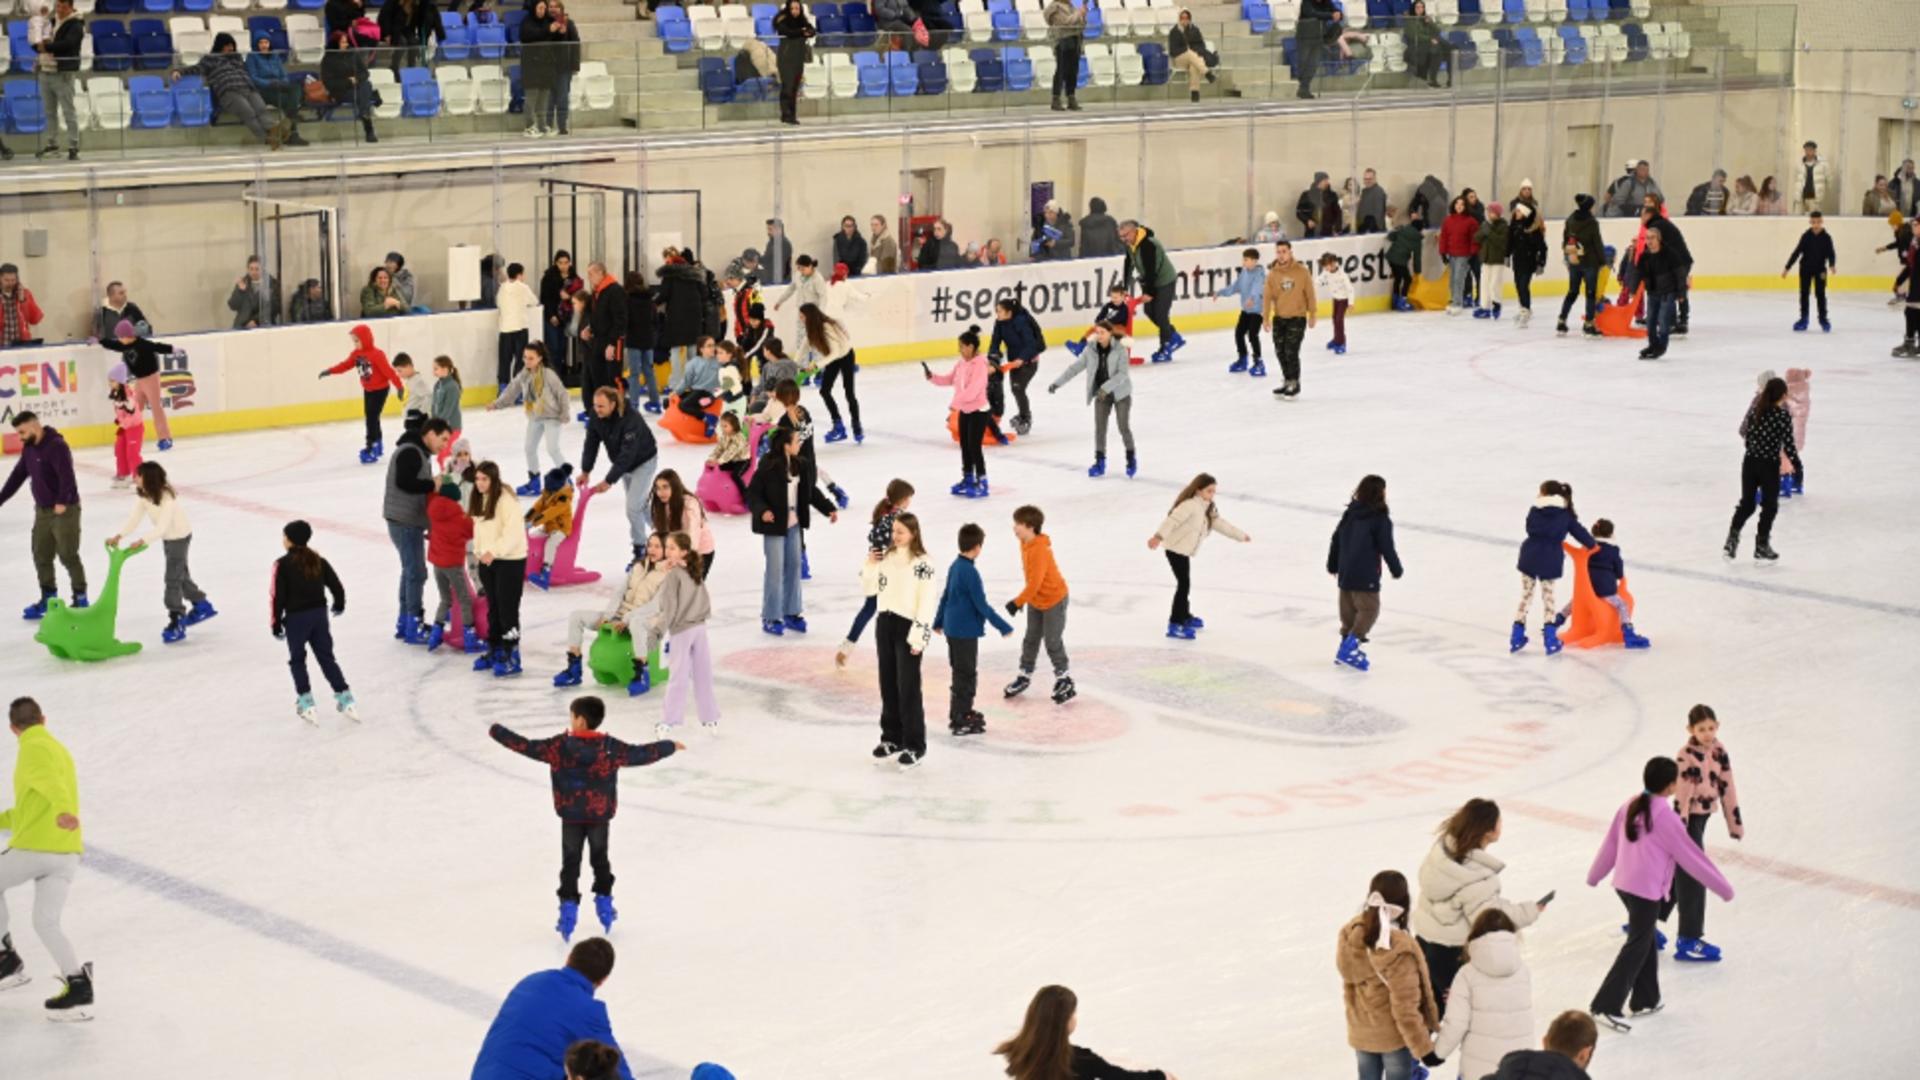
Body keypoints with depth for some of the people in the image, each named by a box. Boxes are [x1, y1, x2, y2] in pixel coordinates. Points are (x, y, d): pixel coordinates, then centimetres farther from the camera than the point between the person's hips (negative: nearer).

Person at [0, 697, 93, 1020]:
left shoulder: (33, 750, -5)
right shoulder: (59, 751, 23)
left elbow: (50, 783, -29)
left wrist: (63, 811, -46)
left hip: (34, 847, -7)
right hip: (67, 852, 7)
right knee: (46, 923, 9)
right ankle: (79, 986, -9)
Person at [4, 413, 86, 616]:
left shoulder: (56, 446, -19)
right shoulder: (29, 448, 8)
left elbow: (66, 476, -29)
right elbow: (18, 476, 16)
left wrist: (62, 502, -39)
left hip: (65, 510, -9)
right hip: (42, 510, 9)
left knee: (68, 555, -3)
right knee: (41, 555, 12)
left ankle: (80, 598, 8)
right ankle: (48, 597, 24)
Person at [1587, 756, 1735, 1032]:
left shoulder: (1631, 805, 3)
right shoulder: (1665, 817, -18)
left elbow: (1611, 842, 13)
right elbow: (1691, 856, -12)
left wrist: (1595, 875, 28)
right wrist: (1723, 887, -2)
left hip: (1623, 884, 8)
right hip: (1647, 890, -8)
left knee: (1645, 939, 22)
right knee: (1636, 947, -2)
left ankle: (1645, 999, 31)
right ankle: (1606, 1006, -7)